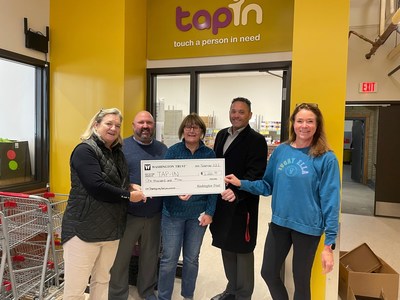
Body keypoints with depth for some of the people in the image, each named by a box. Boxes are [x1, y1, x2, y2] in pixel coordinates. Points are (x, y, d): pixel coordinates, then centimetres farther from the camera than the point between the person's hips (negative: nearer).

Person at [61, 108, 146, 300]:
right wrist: (128, 195, -13)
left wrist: (130, 186, 2)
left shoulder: (117, 153, 12)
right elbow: (96, 187, -23)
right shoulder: (85, 150, -12)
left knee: (102, 281, 19)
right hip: (84, 229, -7)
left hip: (111, 228, 8)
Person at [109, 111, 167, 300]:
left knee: (150, 255, 18)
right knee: (120, 256, 9)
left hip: (154, 214, 4)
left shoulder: (162, 149, 9)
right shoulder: (121, 147, -3)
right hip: (127, 213, -3)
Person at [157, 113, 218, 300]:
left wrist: (210, 212, -6)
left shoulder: (209, 154, 2)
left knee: (192, 258, 15)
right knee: (169, 258, 6)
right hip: (173, 212, -1)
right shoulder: (173, 151, -1)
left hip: (198, 214, 1)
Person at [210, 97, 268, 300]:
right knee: (226, 247, 18)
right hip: (221, 201, 7)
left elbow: (256, 174, -20)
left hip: (242, 204, -7)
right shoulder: (222, 135, 10)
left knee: (242, 250, 8)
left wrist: (236, 192, -33)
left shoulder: (256, 140, -11)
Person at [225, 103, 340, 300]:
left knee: (301, 281, 16)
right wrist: (241, 184, -8)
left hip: (307, 227, -4)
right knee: (268, 273, 18)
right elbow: (268, 186, 6)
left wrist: (329, 243, -13)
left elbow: (330, 200, -13)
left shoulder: (326, 158, -13)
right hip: (279, 222, 4)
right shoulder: (280, 151, -1)